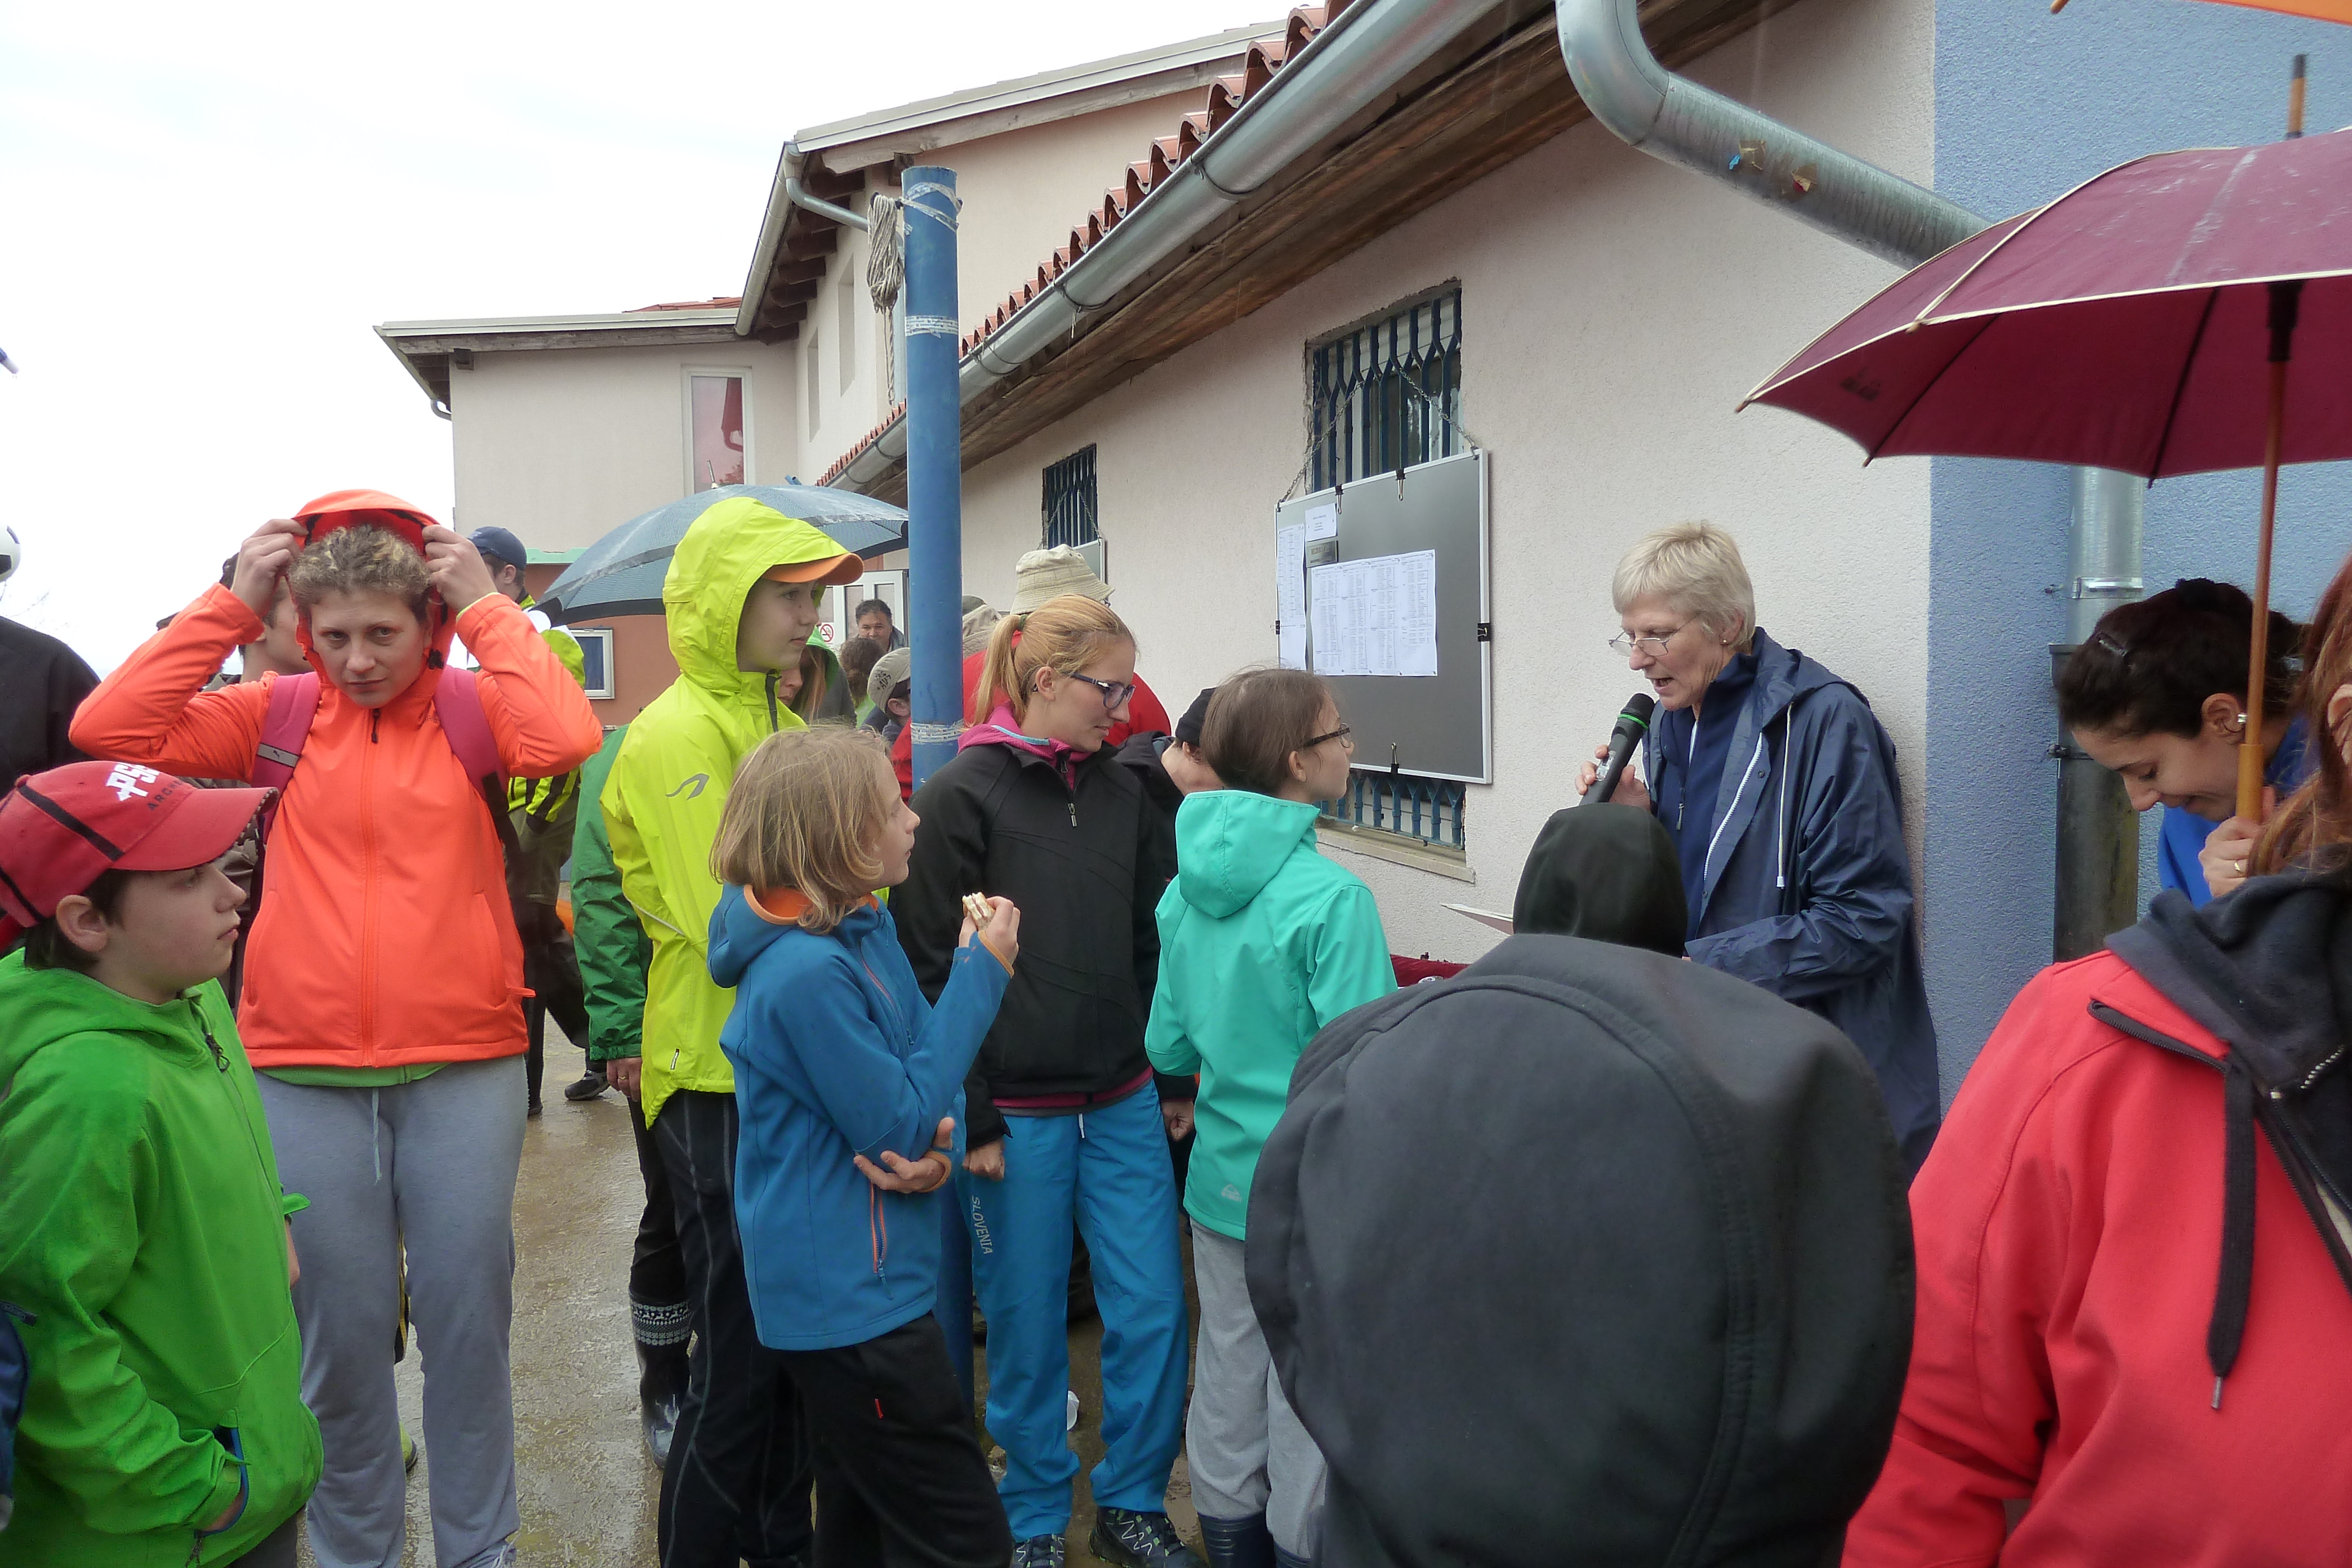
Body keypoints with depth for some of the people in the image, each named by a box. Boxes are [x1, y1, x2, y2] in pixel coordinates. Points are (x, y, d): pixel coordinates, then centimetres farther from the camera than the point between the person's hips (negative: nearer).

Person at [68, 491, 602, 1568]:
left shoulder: (469, 711, -1)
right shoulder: (278, 716, 5)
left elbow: (567, 737, -21)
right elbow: (108, 728, -6)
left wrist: (488, 608, -12)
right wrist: (232, 603, -6)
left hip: (464, 1068, -1)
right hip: (305, 1075, 1)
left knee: (468, 1320, 10)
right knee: (340, 1329, 13)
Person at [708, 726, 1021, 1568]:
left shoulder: (866, 929, 4)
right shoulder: (806, 974, -25)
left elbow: (920, 1069, 10)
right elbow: (899, 1127, -19)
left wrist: (943, 1142, -13)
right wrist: (980, 975, -17)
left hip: (859, 1285, 10)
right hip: (851, 1301, -9)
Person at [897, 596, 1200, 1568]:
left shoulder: (1121, 791, 7)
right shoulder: (962, 796, -8)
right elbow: (928, 968, -9)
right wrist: (969, 1118, -10)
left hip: (1123, 1103, 5)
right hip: (1016, 1112, -4)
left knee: (1153, 1315, 7)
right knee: (1027, 1329, 9)